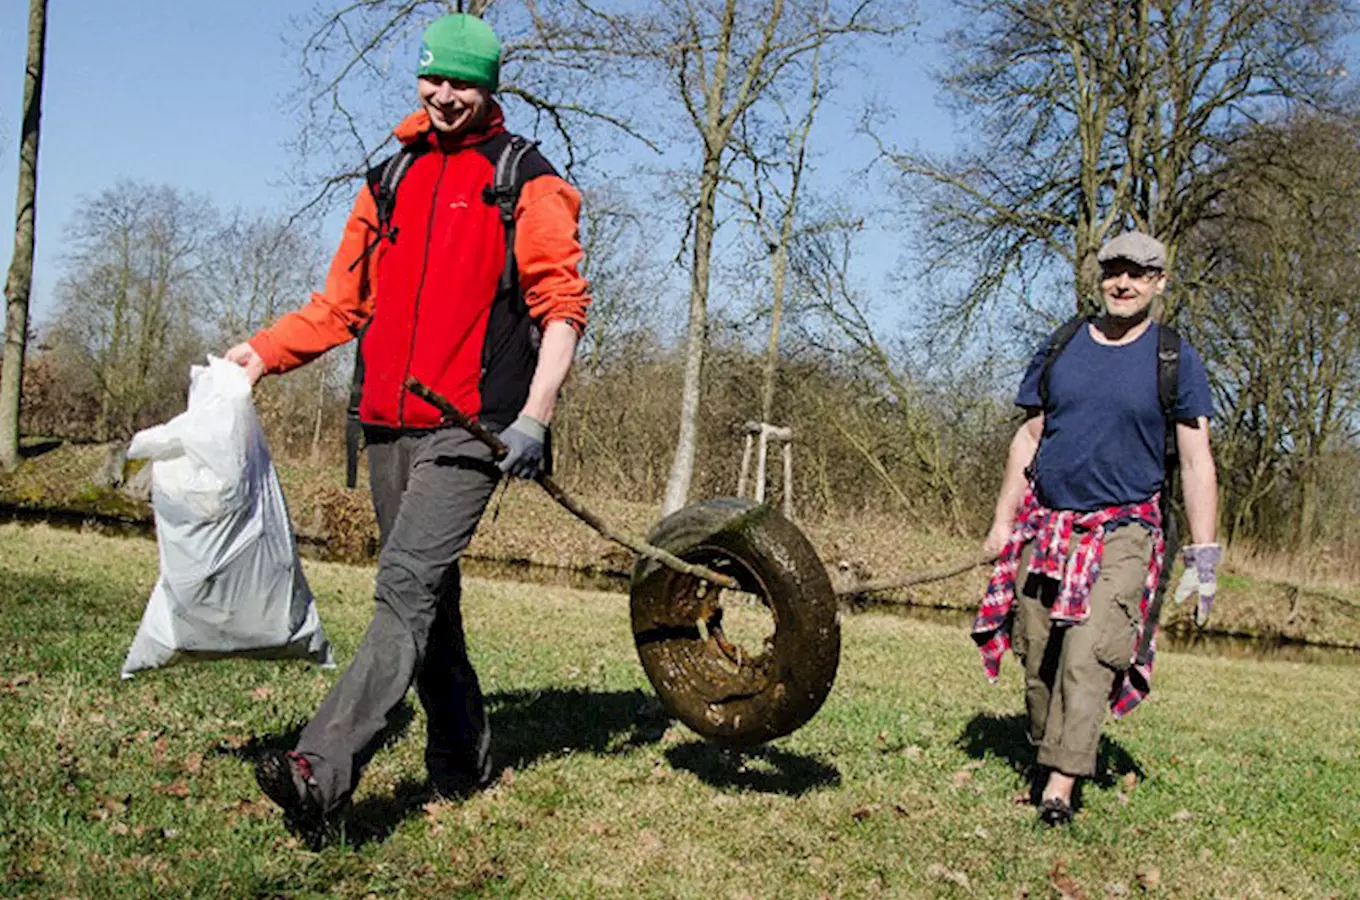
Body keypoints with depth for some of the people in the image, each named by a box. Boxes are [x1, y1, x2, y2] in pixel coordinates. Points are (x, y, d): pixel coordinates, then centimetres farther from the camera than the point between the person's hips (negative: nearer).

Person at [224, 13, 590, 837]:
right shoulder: (390, 181, 19)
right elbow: (346, 302, 21)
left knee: (408, 584, -18)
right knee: (426, 597, 11)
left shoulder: (526, 183, 2)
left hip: (470, 426, -6)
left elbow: (563, 306, -5)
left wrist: (535, 414, -17)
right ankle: (463, 761, 24)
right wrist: (265, 350, 6)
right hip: (389, 426, 7)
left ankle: (324, 772, -25)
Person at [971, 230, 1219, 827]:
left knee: (1089, 659, -14)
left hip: (1122, 534, -3)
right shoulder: (1061, 347, 10)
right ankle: (1044, 758, 24)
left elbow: (1196, 462, 1)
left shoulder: (1175, 360, 1)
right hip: (1045, 525, 4)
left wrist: (1203, 553, -4)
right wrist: (1002, 522, 9)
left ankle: (1060, 789, -13)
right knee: (1038, 658, 5)